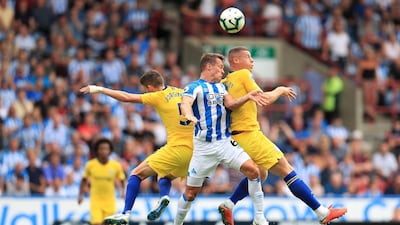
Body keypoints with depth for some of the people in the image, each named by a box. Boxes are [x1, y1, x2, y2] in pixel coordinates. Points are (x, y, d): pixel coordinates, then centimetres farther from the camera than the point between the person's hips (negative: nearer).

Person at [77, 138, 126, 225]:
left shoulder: (116, 165, -5)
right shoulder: (90, 165, -6)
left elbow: (122, 180, 9)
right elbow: (84, 180, 9)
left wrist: (124, 191, -8)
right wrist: (80, 195, 5)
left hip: (110, 201, 1)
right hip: (95, 201, -1)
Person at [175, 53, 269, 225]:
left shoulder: (221, 87, 18)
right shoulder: (194, 87, -3)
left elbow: (231, 104, 4)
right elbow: (185, 103, -22)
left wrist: (247, 97, -15)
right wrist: (188, 115, -44)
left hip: (226, 142, 5)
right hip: (204, 147, -5)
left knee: (253, 171, -14)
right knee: (191, 193, -1)